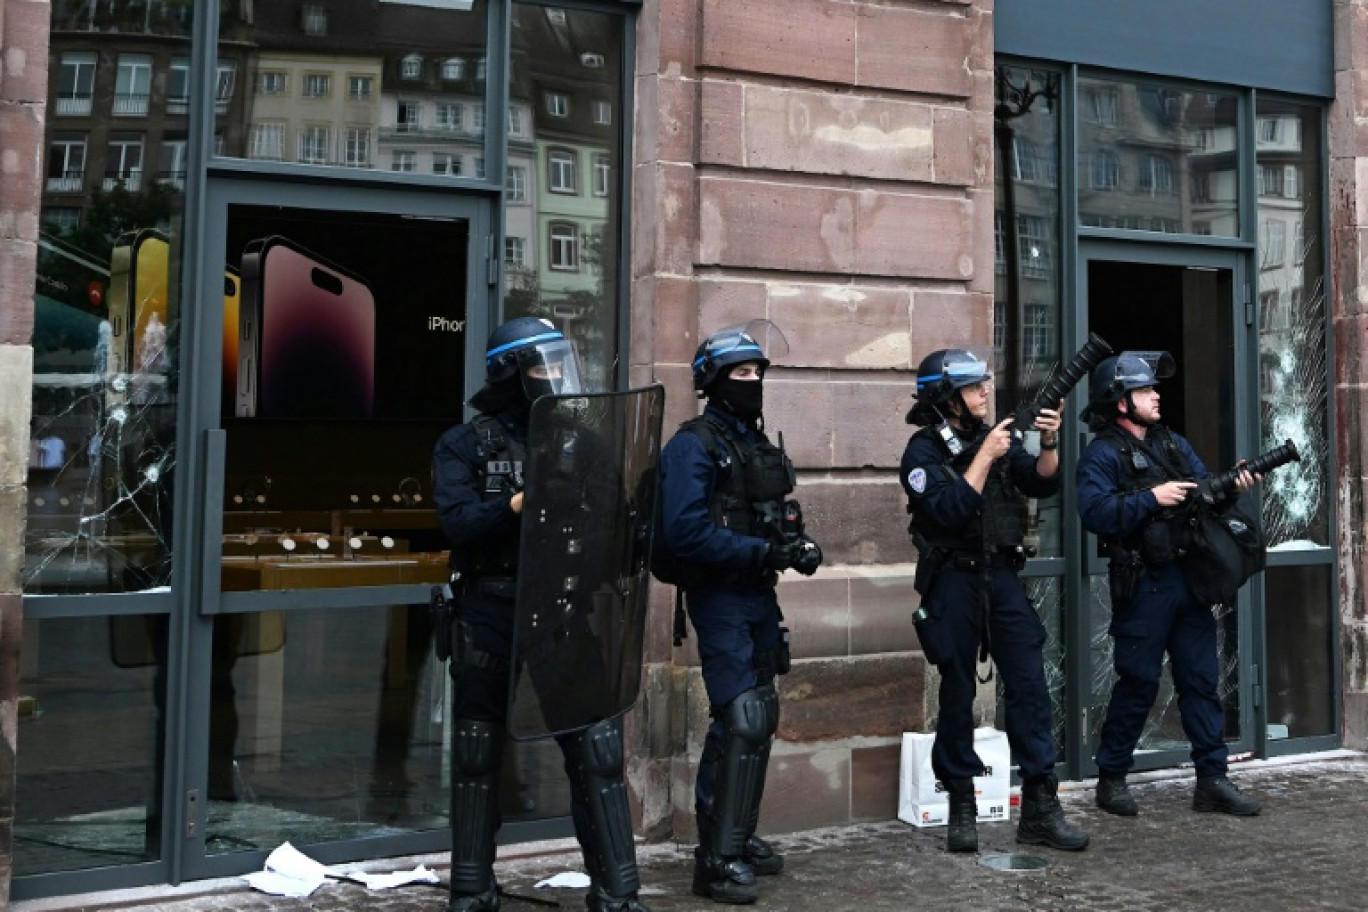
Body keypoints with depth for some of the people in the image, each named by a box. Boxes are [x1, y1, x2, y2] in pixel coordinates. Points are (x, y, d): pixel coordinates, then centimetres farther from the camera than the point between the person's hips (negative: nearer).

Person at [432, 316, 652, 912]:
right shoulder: (465, 446, 0)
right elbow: (458, 524, -14)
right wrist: (523, 503, -26)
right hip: (490, 622, -1)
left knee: (597, 751, -1)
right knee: (476, 757, 9)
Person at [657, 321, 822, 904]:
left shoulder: (759, 444, 14)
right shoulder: (694, 445, -13)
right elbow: (684, 531, -24)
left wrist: (801, 546, -1)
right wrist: (760, 551, -25)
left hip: (760, 596, 9)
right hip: (720, 599, -9)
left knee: (761, 718, 15)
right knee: (739, 722, -13)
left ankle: (738, 835, 29)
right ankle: (717, 859, -6)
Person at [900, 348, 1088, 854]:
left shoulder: (996, 436, 11)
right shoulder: (923, 452, -7)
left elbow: (1042, 484, 4)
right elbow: (951, 510, -20)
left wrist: (1049, 443, -13)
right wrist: (986, 456, -18)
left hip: (1002, 576, 5)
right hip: (953, 581, -4)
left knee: (1029, 685, -1)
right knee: (958, 694, 3)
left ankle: (1040, 808, 4)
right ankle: (961, 808, 15)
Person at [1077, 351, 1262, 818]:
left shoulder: (1173, 443, 16)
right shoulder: (1102, 454, -6)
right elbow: (1095, 512, -19)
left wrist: (1231, 487, -5)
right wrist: (1152, 498, -21)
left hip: (1189, 578, 7)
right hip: (1142, 586, -7)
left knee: (1201, 679, 8)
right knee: (1138, 683, 0)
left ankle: (1212, 780, 15)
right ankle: (1111, 779, 14)